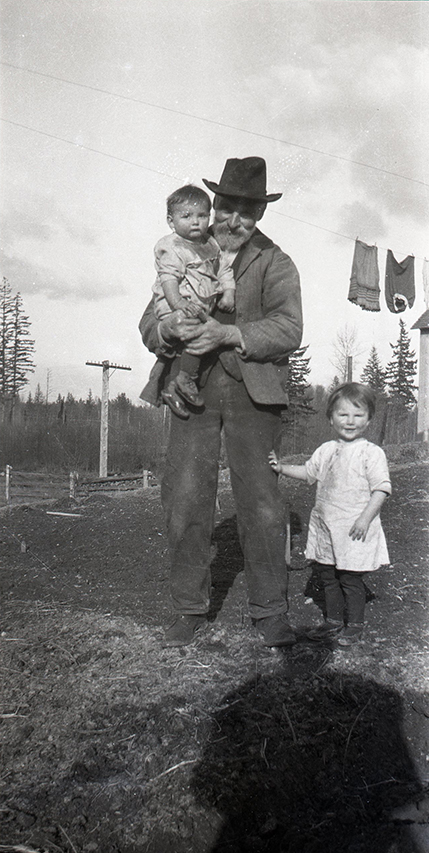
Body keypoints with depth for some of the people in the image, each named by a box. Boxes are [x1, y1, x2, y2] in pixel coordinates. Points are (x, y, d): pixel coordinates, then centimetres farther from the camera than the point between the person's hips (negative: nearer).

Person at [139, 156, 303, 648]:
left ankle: (269, 612, 11)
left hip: (252, 390, -2)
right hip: (192, 387, 2)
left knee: (261, 503, -3)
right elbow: (149, 322, 7)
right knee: (184, 500, -3)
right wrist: (168, 329, -18)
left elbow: (288, 329, -8)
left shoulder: (276, 264, 8)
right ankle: (189, 611, 11)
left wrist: (228, 334, -24)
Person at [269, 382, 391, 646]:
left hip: (355, 529, -6)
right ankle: (334, 621, 30)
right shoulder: (326, 450, 9)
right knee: (329, 577, 15)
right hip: (325, 526, 6)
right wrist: (282, 467, 10)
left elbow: (381, 489, -12)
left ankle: (355, 625, 19)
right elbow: (309, 472, 22)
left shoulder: (372, 453, -9)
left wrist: (365, 518, -19)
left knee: (351, 579, 2)